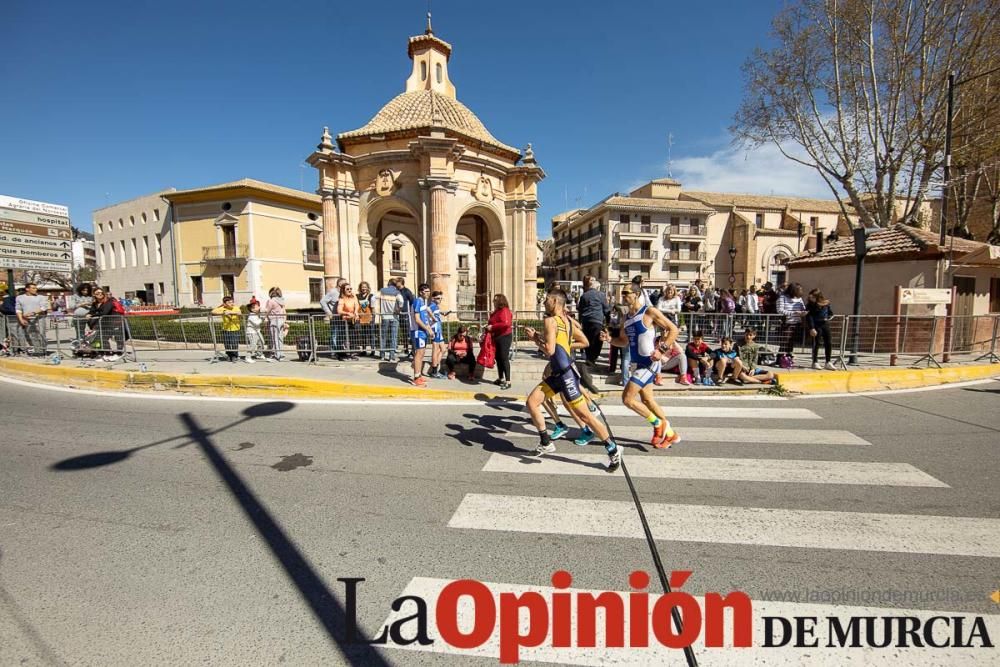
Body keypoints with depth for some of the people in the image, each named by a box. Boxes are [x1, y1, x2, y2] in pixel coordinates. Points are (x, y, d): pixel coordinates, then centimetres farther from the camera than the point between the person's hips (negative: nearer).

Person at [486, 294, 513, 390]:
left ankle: (508, 381, -6)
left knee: (504, 358, -9)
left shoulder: (504, 311, -14)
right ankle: (501, 379, 24)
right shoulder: (497, 311, 16)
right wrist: (489, 326, 8)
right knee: (498, 358, 13)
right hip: (497, 337, 10)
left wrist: (492, 327, -22)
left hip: (504, 337, -10)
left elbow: (506, 324, -28)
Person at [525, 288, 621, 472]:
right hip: (558, 374, 10)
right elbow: (585, 342, 18)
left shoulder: (550, 320, -14)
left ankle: (613, 449, 9)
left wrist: (535, 338, -7)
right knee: (531, 402, 8)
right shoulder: (568, 321, 12)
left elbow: (549, 350, -23)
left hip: (566, 374, -10)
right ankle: (546, 443, 16)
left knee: (583, 414, -3)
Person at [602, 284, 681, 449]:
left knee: (627, 398, -11)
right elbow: (624, 341, 20)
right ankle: (670, 434, 32)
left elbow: (673, 329, -10)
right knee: (647, 400, 16)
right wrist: (610, 339, 1)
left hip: (650, 363, -9)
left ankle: (659, 424, 8)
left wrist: (662, 350, -19)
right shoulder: (626, 317, 11)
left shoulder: (649, 311, -11)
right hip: (640, 364, 9)